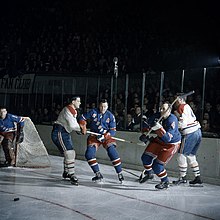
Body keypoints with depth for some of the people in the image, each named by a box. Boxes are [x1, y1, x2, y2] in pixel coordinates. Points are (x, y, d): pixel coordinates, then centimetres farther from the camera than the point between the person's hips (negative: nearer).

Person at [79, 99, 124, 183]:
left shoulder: (110, 116, -8)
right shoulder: (93, 112, -6)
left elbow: (113, 130, -9)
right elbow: (82, 118, 5)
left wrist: (104, 136, -23)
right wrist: (83, 127, -10)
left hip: (106, 136, -2)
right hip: (94, 136, 2)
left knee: (112, 152, -20)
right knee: (89, 154, -13)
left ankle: (120, 174, -9)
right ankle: (98, 175, -2)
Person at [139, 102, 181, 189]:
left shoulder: (172, 120, -31)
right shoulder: (157, 116, -13)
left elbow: (167, 138, -39)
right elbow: (146, 123, 6)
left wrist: (158, 128, -46)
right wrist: (144, 134, -4)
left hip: (171, 144, -7)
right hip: (159, 140, 7)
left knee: (157, 165, -13)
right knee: (146, 157, 4)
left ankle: (165, 182, 12)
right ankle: (149, 173, 33)